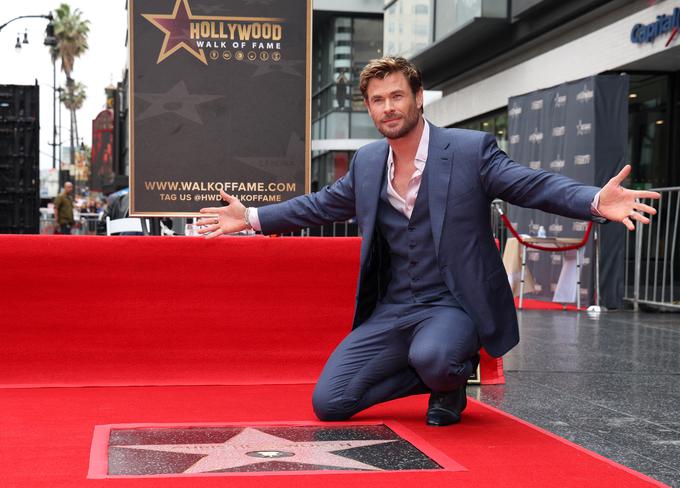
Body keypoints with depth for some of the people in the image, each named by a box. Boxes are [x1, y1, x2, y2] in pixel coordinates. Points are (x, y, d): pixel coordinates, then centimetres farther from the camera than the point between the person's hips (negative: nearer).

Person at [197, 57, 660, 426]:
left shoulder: (471, 149, -8)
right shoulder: (366, 162, 8)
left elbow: (537, 185, -14)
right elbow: (322, 204, 22)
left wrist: (596, 201, -33)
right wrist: (252, 218, 20)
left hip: (452, 306, -5)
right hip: (391, 312, 6)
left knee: (432, 357, -40)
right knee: (328, 402, -3)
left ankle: (452, 377, 2)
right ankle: (437, 371, 15)